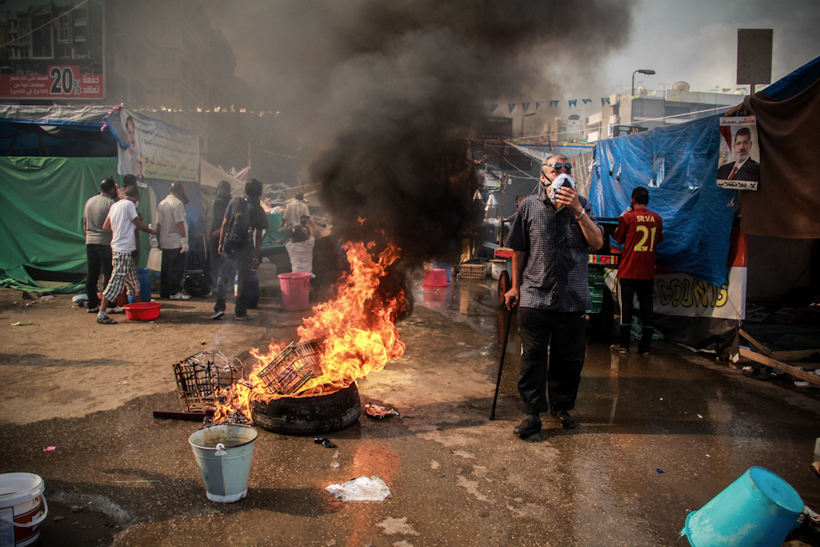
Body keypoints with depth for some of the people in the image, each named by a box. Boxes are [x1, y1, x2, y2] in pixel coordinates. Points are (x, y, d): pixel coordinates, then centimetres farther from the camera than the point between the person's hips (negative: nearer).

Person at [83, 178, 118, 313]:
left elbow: (84, 223, 17)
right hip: (105, 243, -7)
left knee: (92, 274, 9)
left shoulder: (89, 202, 12)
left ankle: (92, 304, 14)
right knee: (108, 274, -2)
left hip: (90, 242, 7)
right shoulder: (110, 203, -10)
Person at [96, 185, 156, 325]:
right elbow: (139, 225, -6)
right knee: (116, 281, -10)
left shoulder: (115, 205, 14)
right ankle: (101, 314, -10)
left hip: (118, 249, 10)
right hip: (123, 250, -10)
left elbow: (105, 226, 15)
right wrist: (152, 231, 12)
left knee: (133, 279, 17)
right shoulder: (129, 204, -10)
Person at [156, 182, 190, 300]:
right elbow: (179, 224, -18)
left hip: (165, 243, 8)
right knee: (176, 268, -3)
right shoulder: (177, 203, -12)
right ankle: (175, 292, -2)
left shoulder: (161, 203, 13)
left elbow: (158, 225, 15)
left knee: (166, 268, 13)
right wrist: (184, 240, -17)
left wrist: (159, 241, 20)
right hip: (176, 243, -8)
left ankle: (164, 292, 17)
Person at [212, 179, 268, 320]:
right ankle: (240, 312, 14)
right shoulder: (259, 211, -1)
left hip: (230, 247, 0)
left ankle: (219, 307, -3)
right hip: (246, 249, 0)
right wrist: (257, 255, 5)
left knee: (224, 277, 7)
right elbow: (258, 236, 0)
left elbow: (224, 224, 0)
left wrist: (221, 243, 8)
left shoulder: (234, 202, 0)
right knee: (243, 281, 8)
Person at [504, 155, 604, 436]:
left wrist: (577, 210, -14)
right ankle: (532, 413, 10)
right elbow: (519, 249, 9)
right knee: (532, 357, 0)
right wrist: (515, 286, 8)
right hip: (535, 296, -1)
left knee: (569, 358, 10)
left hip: (573, 297, 2)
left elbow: (597, 242, -4)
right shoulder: (529, 206, 4)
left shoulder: (581, 204, 7)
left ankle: (561, 406, 29)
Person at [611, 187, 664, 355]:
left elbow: (618, 239, 3)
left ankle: (623, 344, 7)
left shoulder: (627, 217, -9)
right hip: (648, 272, 3)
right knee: (646, 306, 9)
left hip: (628, 271, -3)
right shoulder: (657, 218, 3)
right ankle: (645, 346, 13)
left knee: (626, 305, 3)